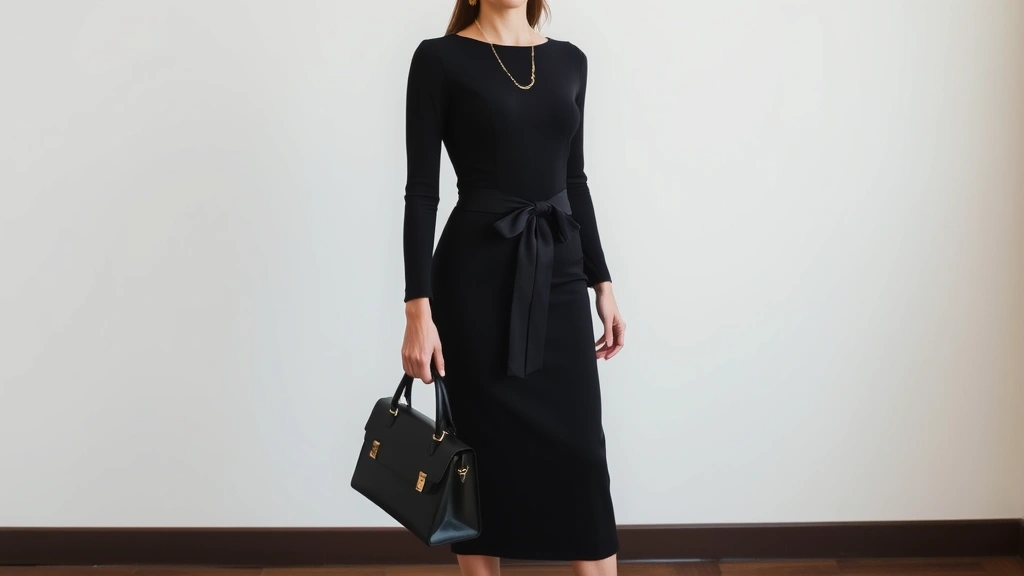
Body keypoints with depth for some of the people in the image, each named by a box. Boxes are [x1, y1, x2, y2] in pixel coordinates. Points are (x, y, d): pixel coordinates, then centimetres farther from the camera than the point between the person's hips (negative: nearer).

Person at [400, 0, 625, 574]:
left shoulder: (569, 60, 10)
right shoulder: (440, 59, -5)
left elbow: (575, 179, 14)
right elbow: (422, 190, -8)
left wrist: (602, 284, 12)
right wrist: (419, 309, -13)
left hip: (558, 272, 4)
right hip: (478, 274, -4)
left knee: (581, 449, 5)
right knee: (487, 448, 6)